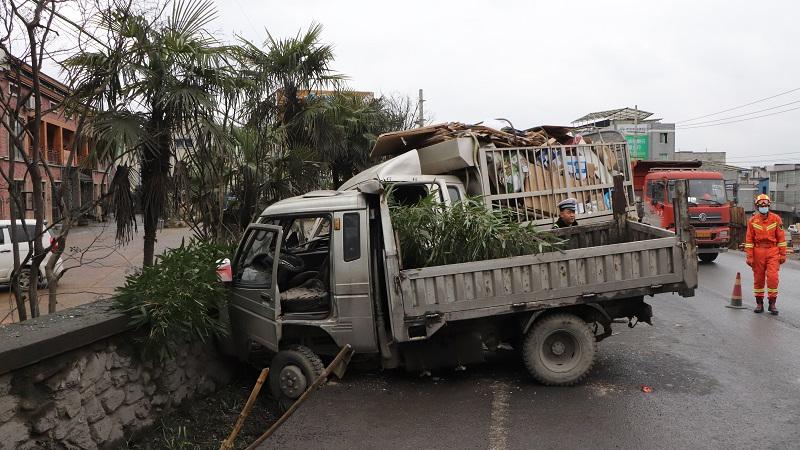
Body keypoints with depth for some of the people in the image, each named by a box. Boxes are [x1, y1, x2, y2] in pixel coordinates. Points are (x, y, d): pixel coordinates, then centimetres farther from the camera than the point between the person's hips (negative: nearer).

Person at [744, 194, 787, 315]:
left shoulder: (776, 219, 0)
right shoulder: (752, 221, 1)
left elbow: (781, 238, 2)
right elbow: (749, 240, 1)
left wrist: (783, 254, 0)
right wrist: (749, 257, -3)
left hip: (773, 252, -1)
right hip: (758, 252, 1)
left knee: (773, 277, -8)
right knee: (758, 278, 7)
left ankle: (772, 303, 4)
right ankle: (759, 303, 18)